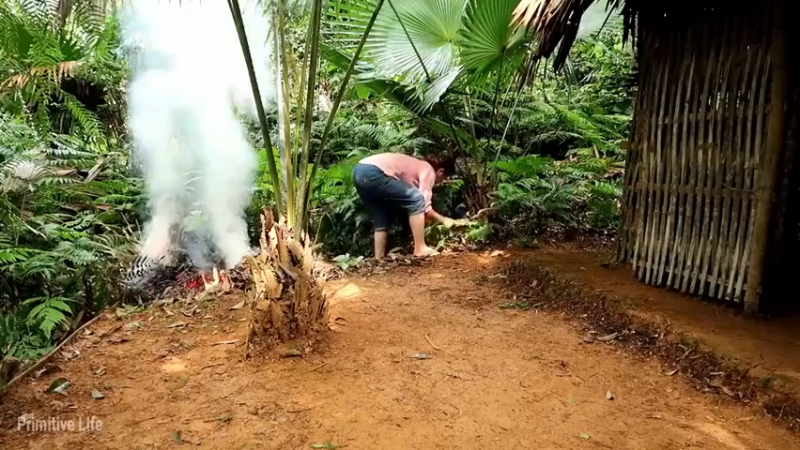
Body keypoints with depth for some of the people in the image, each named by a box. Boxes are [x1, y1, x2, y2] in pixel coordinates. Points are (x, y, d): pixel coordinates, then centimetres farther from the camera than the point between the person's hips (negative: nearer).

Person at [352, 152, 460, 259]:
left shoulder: (418, 165, 29)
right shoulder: (429, 171, 5)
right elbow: (424, 207, -3)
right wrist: (443, 219, 13)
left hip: (359, 171, 10)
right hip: (372, 173, -10)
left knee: (382, 221, 21)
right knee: (417, 200, -7)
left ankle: (379, 259, 21)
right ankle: (420, 249, -4)